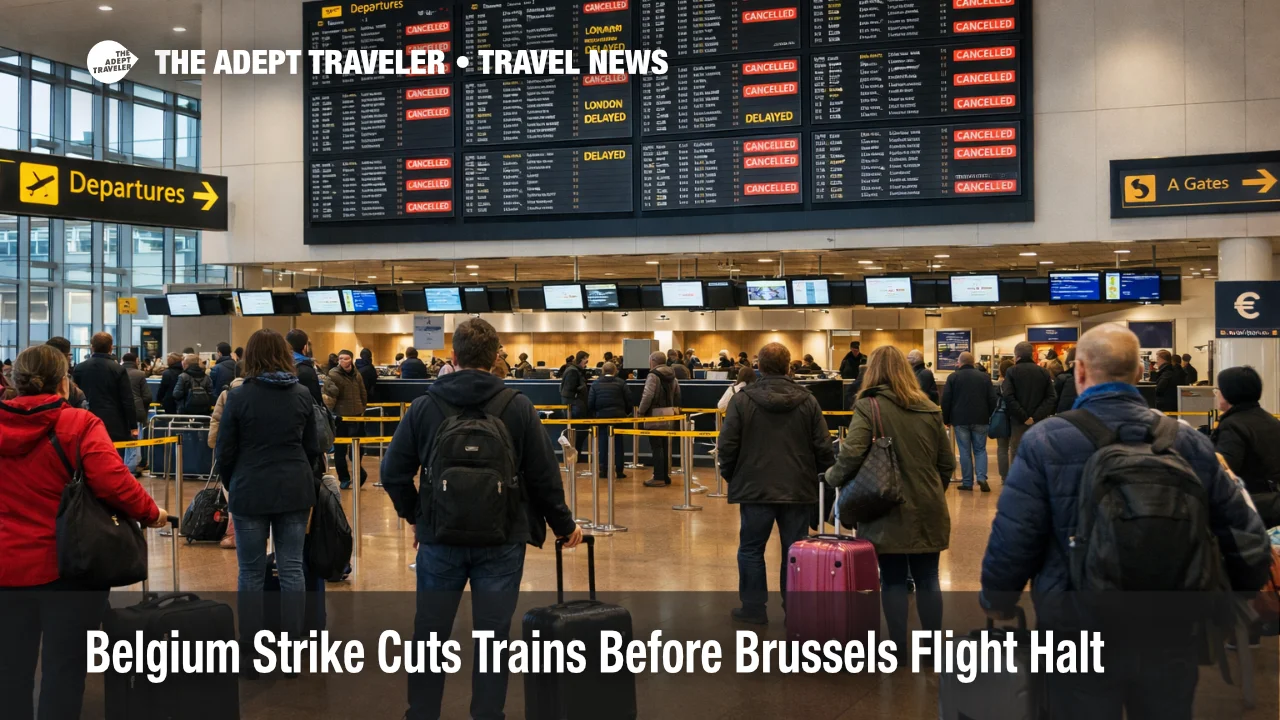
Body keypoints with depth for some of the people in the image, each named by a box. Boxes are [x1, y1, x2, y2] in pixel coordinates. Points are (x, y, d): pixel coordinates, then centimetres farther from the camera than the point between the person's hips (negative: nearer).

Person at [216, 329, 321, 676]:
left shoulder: (239, 396, -8)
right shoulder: (302, 395, 1)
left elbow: (224, 453, -3)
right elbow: (313, 448, 7)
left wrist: (234, 486, 14)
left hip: (251, 493, -2)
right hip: (295, 491, 2)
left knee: (251, 575, 6)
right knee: (292, 570, 7)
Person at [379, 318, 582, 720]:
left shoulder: (424, 406, -3)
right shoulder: (517, 407, -5)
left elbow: (393, 472, 0)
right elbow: (544, 475, -3)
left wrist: (415, 516, 16)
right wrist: (563, 525, 11)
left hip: (440, 537, 1)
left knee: (430, 634, 13)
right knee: (493, 637, 7)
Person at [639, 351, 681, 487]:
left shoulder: (653, 375, -13)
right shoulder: (672, 376, 14)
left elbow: (647, 395, -19)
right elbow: (677, 395, 18)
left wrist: (641, 411, -9)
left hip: (656, 414, -8)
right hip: (669, 413, 8)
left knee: (656, 447, -5)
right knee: (664, 446, 13)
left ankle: (659, 478, -5)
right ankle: (665, 476, 17)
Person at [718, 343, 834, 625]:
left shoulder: (741, 400, -7)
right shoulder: (807, 401, -1)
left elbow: (727, 446, -6)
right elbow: (823, 447, 0)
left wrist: (731, 476, 11)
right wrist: (815, 474, 17)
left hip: (755, 488, -2)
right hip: (799, 489, 2)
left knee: (751, 549, 9)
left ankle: (754, 608, 12)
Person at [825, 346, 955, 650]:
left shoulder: (869, 407, -8)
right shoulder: (929, 408, 6)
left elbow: (852, 454, -20)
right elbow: (947, 463, 10)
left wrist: (833, 477, -3)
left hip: (889, 509, -4)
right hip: (928, 509, 4)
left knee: (893, 580, 6)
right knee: (927, 578, 11)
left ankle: (899, 650, 9)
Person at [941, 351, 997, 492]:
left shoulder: (953, 377, 0)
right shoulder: (984, 377, 5)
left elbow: (945, 400, -1)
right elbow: (992, 400, 6)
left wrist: (946, 420, 9)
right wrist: (991, 418, 16)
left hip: (960, 420, -1)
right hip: (980, 420, 1)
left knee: (965, 451, 3)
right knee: (980, 450, 9)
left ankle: (967, 482, 4)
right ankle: (981, 477, -9)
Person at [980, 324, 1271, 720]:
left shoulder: (1045, 442, -13)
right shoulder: (1188, 440, -2)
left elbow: (1012, 542, -13)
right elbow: (1247, 541, 0)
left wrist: (996, 605, 5)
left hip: (1080, 635, -3)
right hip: (1169, 635, 3)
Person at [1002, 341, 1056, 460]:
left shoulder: (1011, 372, -5)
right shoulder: (1043, 372, 5)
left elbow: (1009, 397, -17)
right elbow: (1052, 398, -4)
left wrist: (1023, 417, -14)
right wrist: (1036, 416, -11)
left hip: (1018, 423, -3)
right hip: (1039, 423, 3)